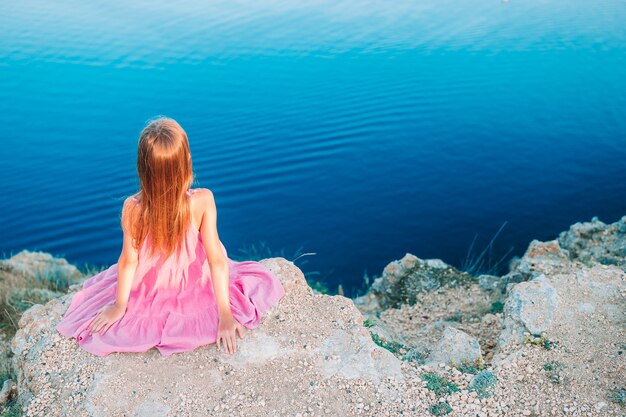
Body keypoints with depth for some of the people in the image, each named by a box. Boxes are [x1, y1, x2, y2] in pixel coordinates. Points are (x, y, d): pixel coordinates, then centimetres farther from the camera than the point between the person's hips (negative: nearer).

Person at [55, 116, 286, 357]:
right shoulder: (203, 201, -27)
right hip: (195, 290, -1)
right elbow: (216, 259, -22)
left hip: (147, 297, 1)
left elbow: (129, 261, -14)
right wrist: (225, 314, -16)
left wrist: (119, 306, 2)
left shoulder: (132, 208, -25)